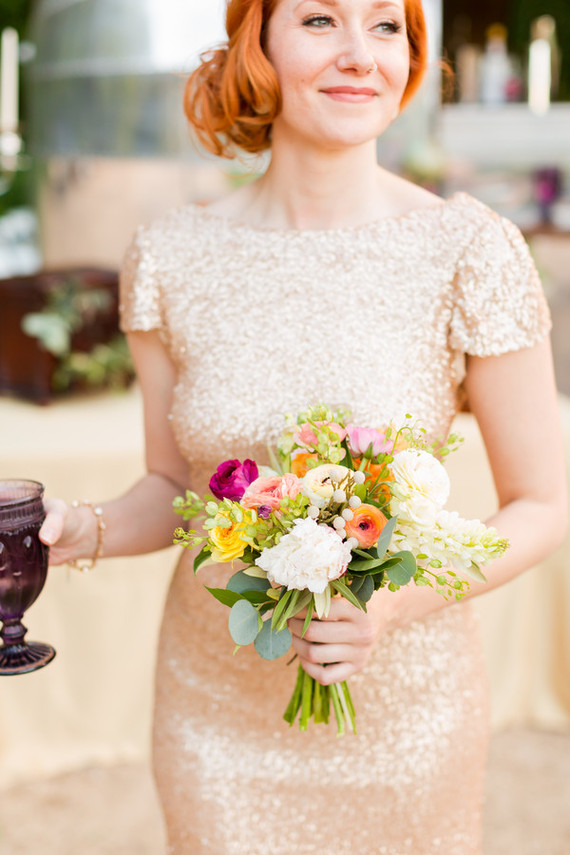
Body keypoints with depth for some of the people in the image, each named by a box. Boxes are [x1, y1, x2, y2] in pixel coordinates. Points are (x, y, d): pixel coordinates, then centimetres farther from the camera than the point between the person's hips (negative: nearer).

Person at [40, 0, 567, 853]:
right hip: (218, 708, 2)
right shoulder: (171, 256, -7)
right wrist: (82, 532, -16)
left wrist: (403, 602, -22)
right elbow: (172, 486, 4)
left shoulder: (471, 251, -15)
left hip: (399, 708, -1)